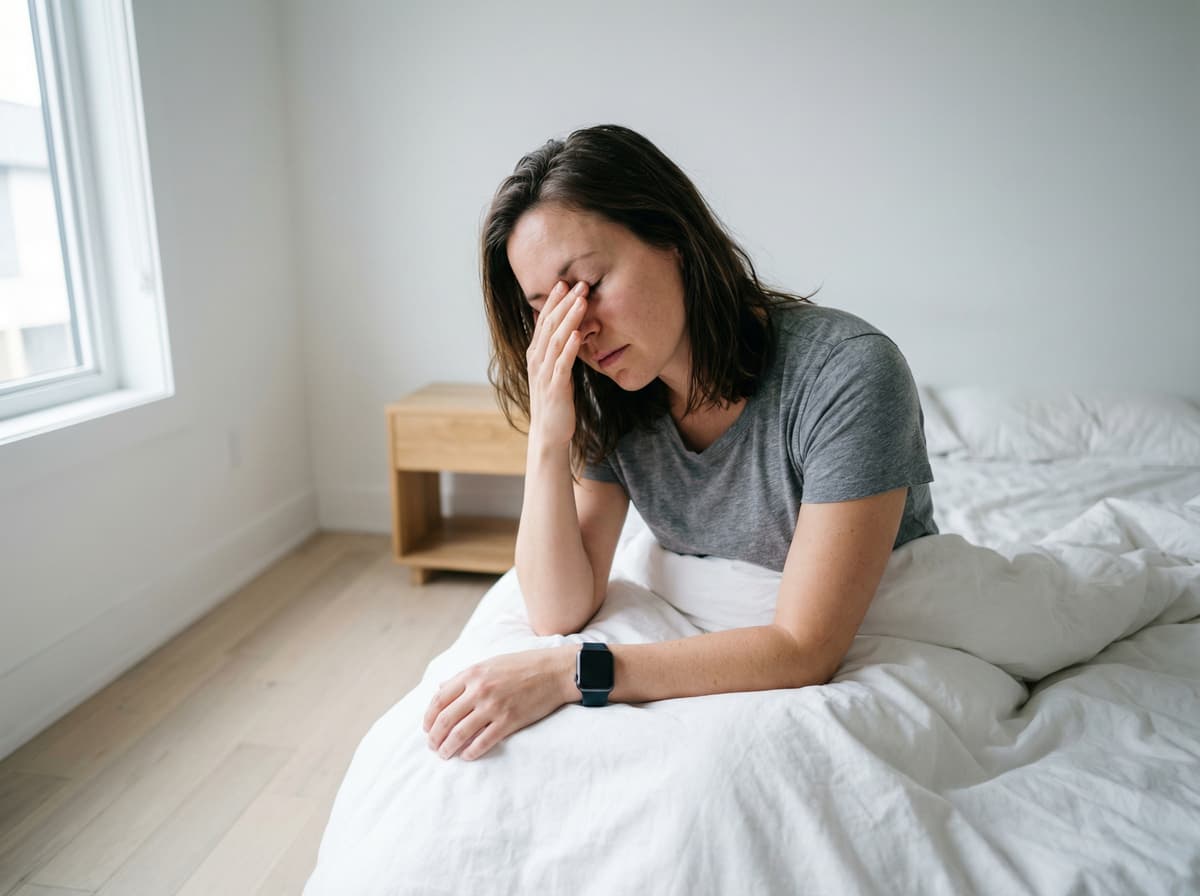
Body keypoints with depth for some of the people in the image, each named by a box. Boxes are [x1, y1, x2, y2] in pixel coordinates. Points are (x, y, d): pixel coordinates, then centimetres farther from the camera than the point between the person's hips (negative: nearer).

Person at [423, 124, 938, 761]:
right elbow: (559, 612, -12)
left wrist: (568, 672, -33)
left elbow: (804, 649, -28)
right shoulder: (609, 404, -9)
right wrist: (548, 435, -24)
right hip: (716, 660, 4)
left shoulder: (848, 373, -27)